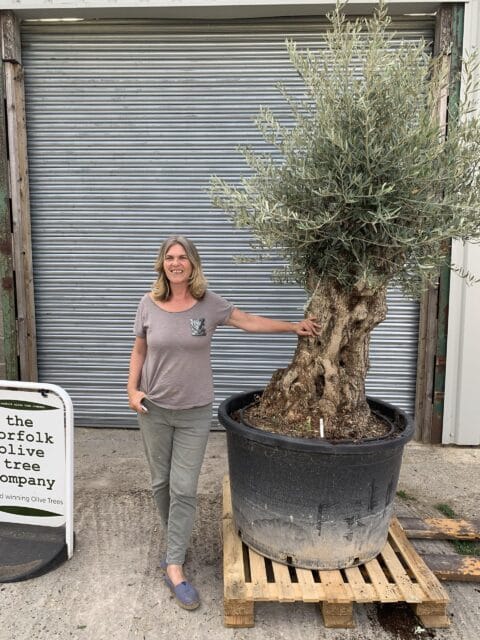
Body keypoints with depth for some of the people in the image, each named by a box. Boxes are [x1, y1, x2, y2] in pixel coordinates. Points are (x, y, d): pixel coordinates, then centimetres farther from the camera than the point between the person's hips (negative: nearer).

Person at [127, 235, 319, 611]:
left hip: (195, 413, -1)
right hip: (154, 409, 2)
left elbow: (248, 321, 2)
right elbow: (139, 350, 7)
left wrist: (294, 327, 2)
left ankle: (174, 568, 11)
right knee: (161, 483, 13)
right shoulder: (149, 305, -3)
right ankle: (177, 543, 38)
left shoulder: (209, 304, -7)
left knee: (184, 489, -2)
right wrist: (133, 389, -4)